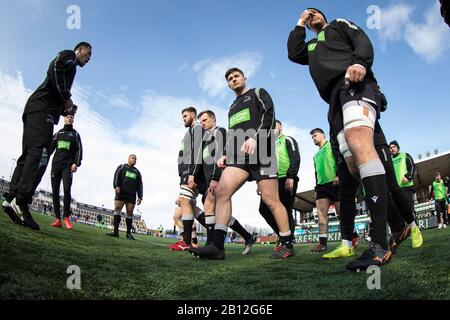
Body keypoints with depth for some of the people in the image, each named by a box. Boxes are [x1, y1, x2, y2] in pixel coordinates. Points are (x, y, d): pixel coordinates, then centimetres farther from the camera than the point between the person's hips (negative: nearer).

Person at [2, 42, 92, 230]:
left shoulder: (69, 67, 34)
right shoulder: (68, 55, 10)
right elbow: (54, 69, -14)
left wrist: (66, 110, 14)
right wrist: (67, 98, -9)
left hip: (34, 110, 10)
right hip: (42, 109, -10)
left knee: (28, 155, 1)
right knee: (40, 153, -22)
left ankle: (11, 200, -5)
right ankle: (20, 202, -31)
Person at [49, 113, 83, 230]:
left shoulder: (75, 134, 14)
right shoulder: (58, 133, 21)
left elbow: (79, 150, 4)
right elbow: (51, 147, 15)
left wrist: (76, 163, -10)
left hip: (68, 165, -3)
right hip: (56, 164, 3)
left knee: (67, 190, -19)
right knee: (55, 191, -3)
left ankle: (66, 218, -15)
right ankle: (58, 219, -1)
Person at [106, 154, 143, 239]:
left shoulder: (137, 172, 24)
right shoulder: (122, 167, 16)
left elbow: (140, 185, 17)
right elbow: (117, 176, 0)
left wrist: (140, 197, 6)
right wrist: (116, 186, -18)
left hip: (131, 195, 2)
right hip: (121, 193, -2)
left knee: (130, 213, -4)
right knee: (117, 209, -12)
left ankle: (128, 233, -2)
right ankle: (115, 231, -14)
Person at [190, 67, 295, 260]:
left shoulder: (258, 93, 13)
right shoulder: (232, 108, 32)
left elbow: (269, 116, -4)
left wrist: (255, 137, -20)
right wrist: (226, 155, 14)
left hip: (261, 152, -6)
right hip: (238, 156, 6)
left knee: (270, 200, -9)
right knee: (221, 191, -15)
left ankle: (287, 244, 3)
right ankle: (217, 246, -19)